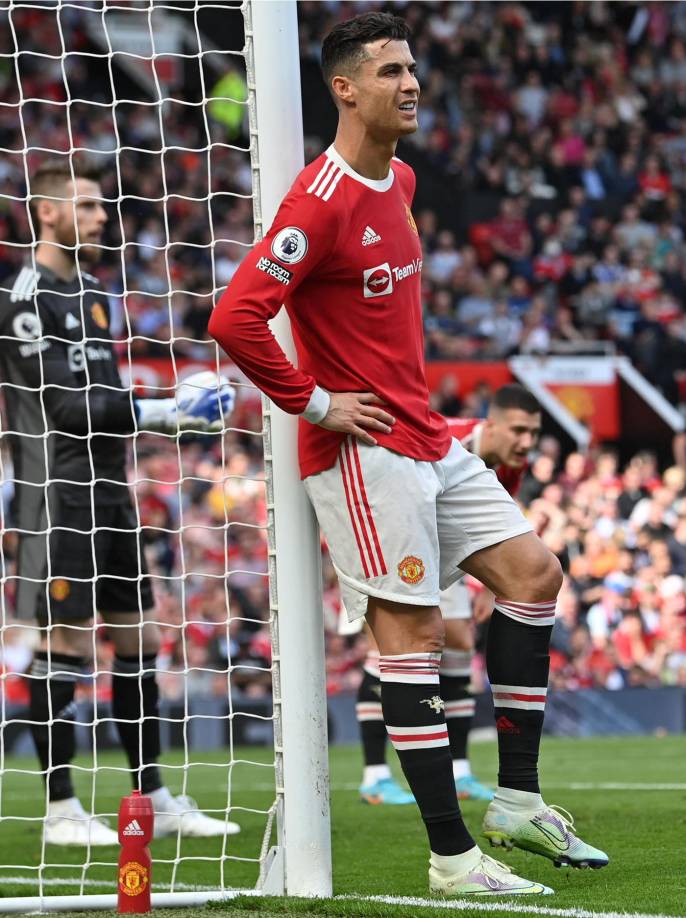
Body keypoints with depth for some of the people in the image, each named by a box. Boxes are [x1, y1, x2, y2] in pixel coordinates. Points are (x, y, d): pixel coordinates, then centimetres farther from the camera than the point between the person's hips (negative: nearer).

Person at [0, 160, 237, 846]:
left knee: (139, 641, 11)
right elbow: (67, 404, -17)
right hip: (57, 496, -9)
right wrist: (166, 411, -15)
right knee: (67, 644, -7)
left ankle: (155, 800, 18)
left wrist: (176, 409, 7)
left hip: (107, 492, 9)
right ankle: (60, 811, 0)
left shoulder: (89, 292, 18)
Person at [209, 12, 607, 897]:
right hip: (364, 451, -9)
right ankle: (453, 857, -3)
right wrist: (314, 402, -17)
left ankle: (517, 799, 11)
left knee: (531, 569, 6)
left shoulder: (399, 180, 12)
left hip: (426, 438, 9)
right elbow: (234, 318, -25)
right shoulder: (321, 202, -18)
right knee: (411, 633, -8)